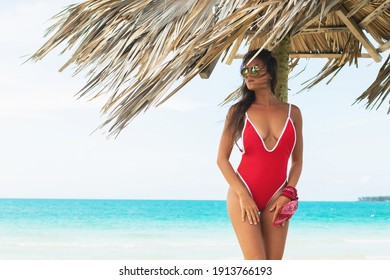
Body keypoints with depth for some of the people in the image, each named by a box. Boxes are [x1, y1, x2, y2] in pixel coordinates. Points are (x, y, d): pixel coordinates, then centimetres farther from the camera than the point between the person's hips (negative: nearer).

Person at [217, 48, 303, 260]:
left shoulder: (292, 112, 7)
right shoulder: (238, 111, 2)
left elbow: (297, 161, 12)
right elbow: (222, 158, 1)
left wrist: (287, 194, -3)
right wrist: (243, 194, -9)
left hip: (276, 199, 2)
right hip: (243, 195, -2)